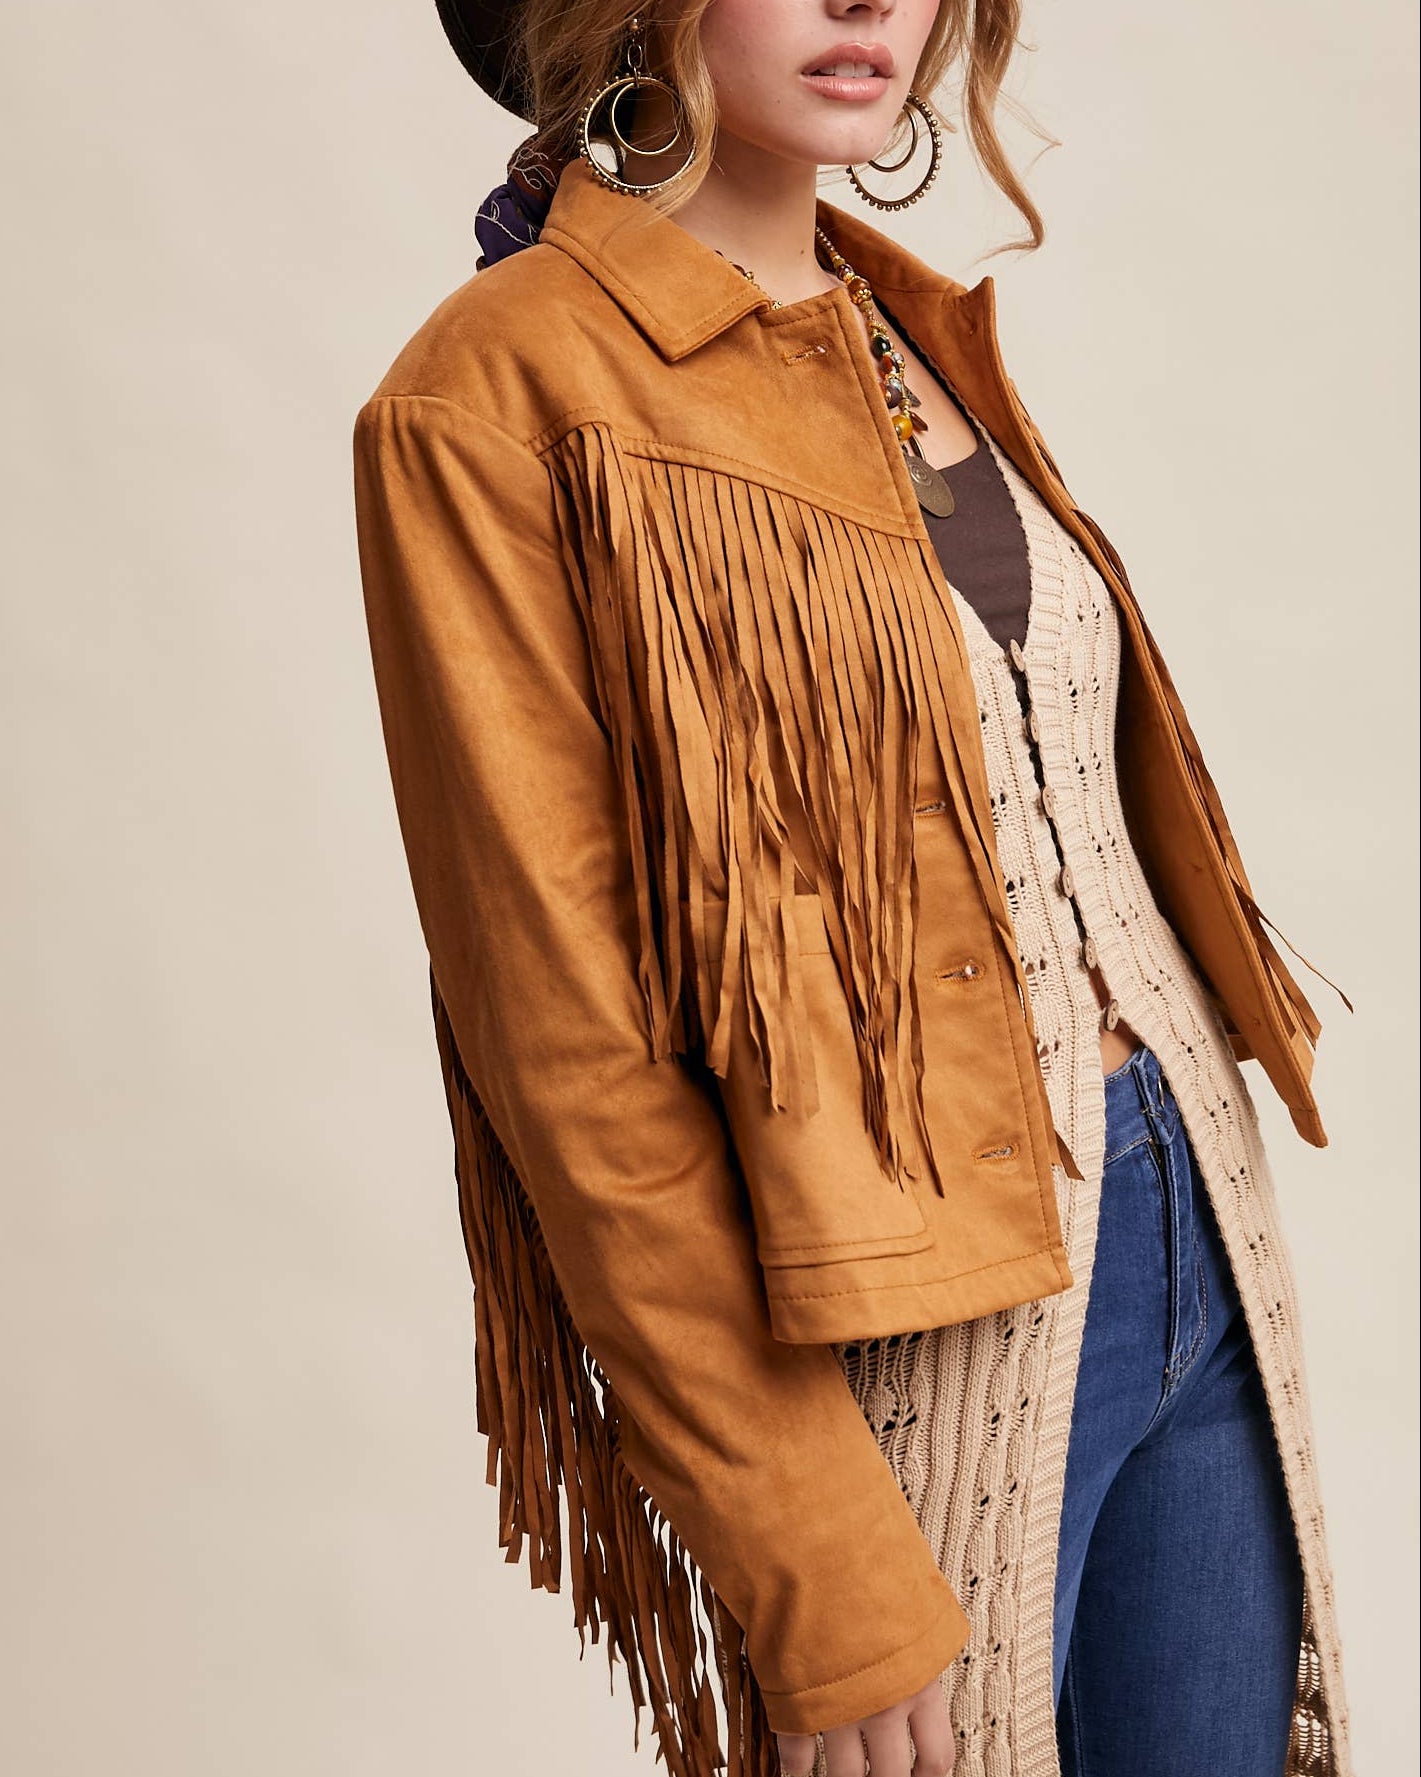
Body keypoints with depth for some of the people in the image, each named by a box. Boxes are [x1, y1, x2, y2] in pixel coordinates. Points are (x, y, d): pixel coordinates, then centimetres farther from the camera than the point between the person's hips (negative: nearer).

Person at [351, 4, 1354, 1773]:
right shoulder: (500, 395, -13)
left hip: (1201, 1224, 7)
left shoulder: (916, 329, 9)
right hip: (914, 1341, -7)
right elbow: (572, 1029, -16)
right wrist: (823, 1589, -16)